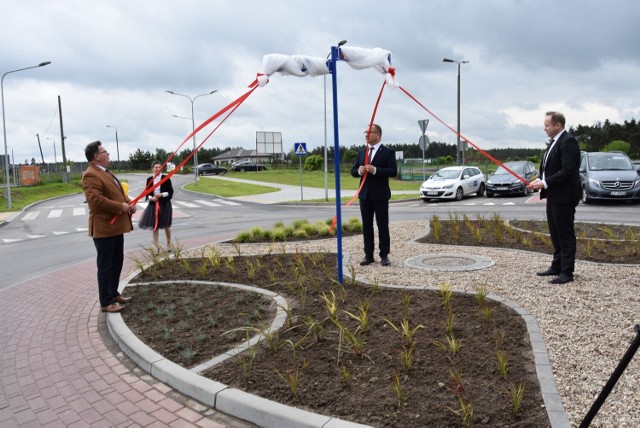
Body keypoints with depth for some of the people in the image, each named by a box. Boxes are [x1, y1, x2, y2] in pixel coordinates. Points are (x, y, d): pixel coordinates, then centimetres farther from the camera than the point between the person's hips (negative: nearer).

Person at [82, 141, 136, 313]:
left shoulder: (105, 173, 17)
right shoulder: (91, 175, -17)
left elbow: (119, 193, 22)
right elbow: (95, 199, -28)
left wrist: (129, 203, 2)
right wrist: (120, 207, -21)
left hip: (115, 226, 10)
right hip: (104, 228, -10)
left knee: (117, 262, 19)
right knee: (106, 265, -1)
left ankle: (113, 294, 33)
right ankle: (106, 302, 9)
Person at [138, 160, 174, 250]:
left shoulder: (166, 178, -5)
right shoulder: (149, 179, 3)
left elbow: (171, 192, -5)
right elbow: (147, 193, 7)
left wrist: (162, 195, -19)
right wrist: (151, 198, -13)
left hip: (165, 204, -2)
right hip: (153, 204, 2)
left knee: (166, 225, 8)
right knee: (154, 225, 4)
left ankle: (168, 244, 26)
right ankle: (156, 245, 12)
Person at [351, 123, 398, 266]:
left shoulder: (388, 152, -3)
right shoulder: (361, 152, 13)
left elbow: (393, 171, -12)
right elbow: (353, 171, 12)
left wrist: (375, 170, -23)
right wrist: (359, 171, -11)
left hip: (380, 195, -5)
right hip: (364, 194, 5)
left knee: (383, 226, 1)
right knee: (367, 226, 8)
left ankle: (384, 255, 10)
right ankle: (368, 255, 15)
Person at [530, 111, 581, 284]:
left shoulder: (568, 141, -15)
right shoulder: (554, 141, 14)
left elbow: (567, 171, -23)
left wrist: (545, 183, -22)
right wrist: (540, 180, 2)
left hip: (564, 197, -10)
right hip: (553, 196, 10)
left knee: (566, 235, -2)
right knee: (556, 234, 17)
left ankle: (566, 272, 5)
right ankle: (557, 267, 28)